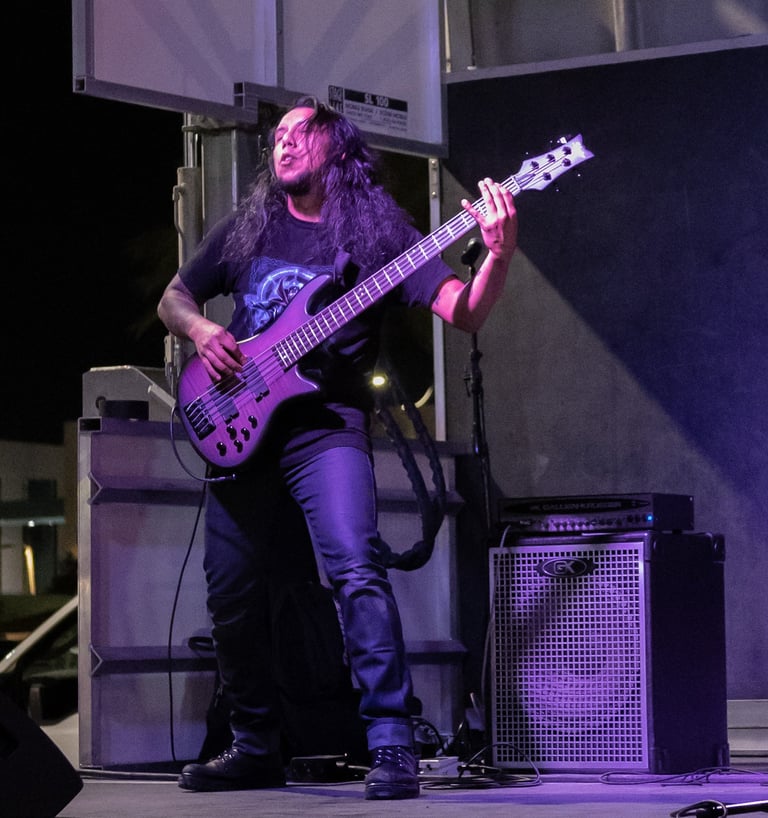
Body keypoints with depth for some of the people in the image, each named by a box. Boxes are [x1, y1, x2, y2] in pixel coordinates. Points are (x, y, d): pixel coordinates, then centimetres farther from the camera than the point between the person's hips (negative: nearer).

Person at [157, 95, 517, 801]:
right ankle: (256, 747, 21)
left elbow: (466, 311, -9)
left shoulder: (376, 231, 1)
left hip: (326, 422, -5)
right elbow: (175, 298, 23)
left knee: (356, 569, -24)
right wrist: (203, 333, 0)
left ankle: (393, 744, -21)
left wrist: (499, 256, -29)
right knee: (232, 591, 5)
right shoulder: (248, 229, 13)